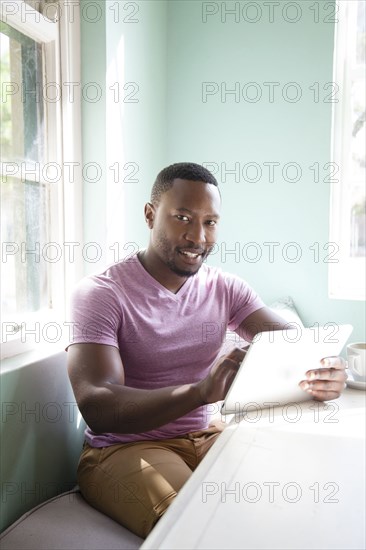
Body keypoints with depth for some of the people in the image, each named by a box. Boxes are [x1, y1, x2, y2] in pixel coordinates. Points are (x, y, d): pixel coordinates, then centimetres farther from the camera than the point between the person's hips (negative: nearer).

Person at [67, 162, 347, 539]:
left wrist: (323, 369, -31)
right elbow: (96, 407, -24)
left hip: (204, 436, 5)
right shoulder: (100, 293, -13)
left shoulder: (226, 288, 3)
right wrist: (199, 391, -41)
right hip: (123, 447, -5)